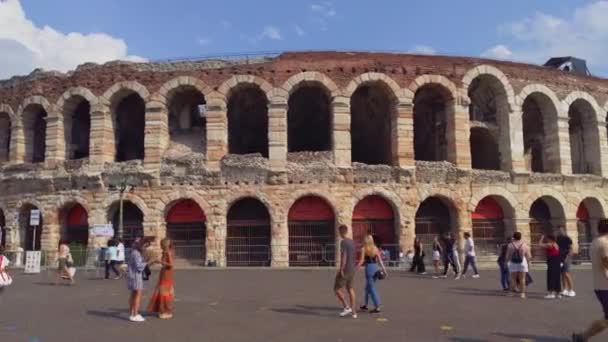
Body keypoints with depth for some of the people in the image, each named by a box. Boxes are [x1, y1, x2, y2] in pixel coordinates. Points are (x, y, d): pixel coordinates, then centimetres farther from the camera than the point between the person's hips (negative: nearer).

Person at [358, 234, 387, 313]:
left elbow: (362, 260, -11)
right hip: (376, 268, 6)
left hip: (369, 268, -6)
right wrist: (384, 269, 4)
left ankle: (377, 307, -6)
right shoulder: (375, 248, 9)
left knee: (372, 288, -2)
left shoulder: (363, 249, -5)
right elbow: (380, 260, 4)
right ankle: (365, 305, 29)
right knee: (368, 287, 20)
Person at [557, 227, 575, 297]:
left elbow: (571, 249, -11)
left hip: (566, 258, -7)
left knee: (567, 274, -11)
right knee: (562, 274, 8)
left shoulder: (567, 239, -7)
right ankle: (565, 290, 13)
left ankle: (572, 291, -7)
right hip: (560, 258, 7)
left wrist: (567, 257, -19)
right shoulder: (558, 239, 13)